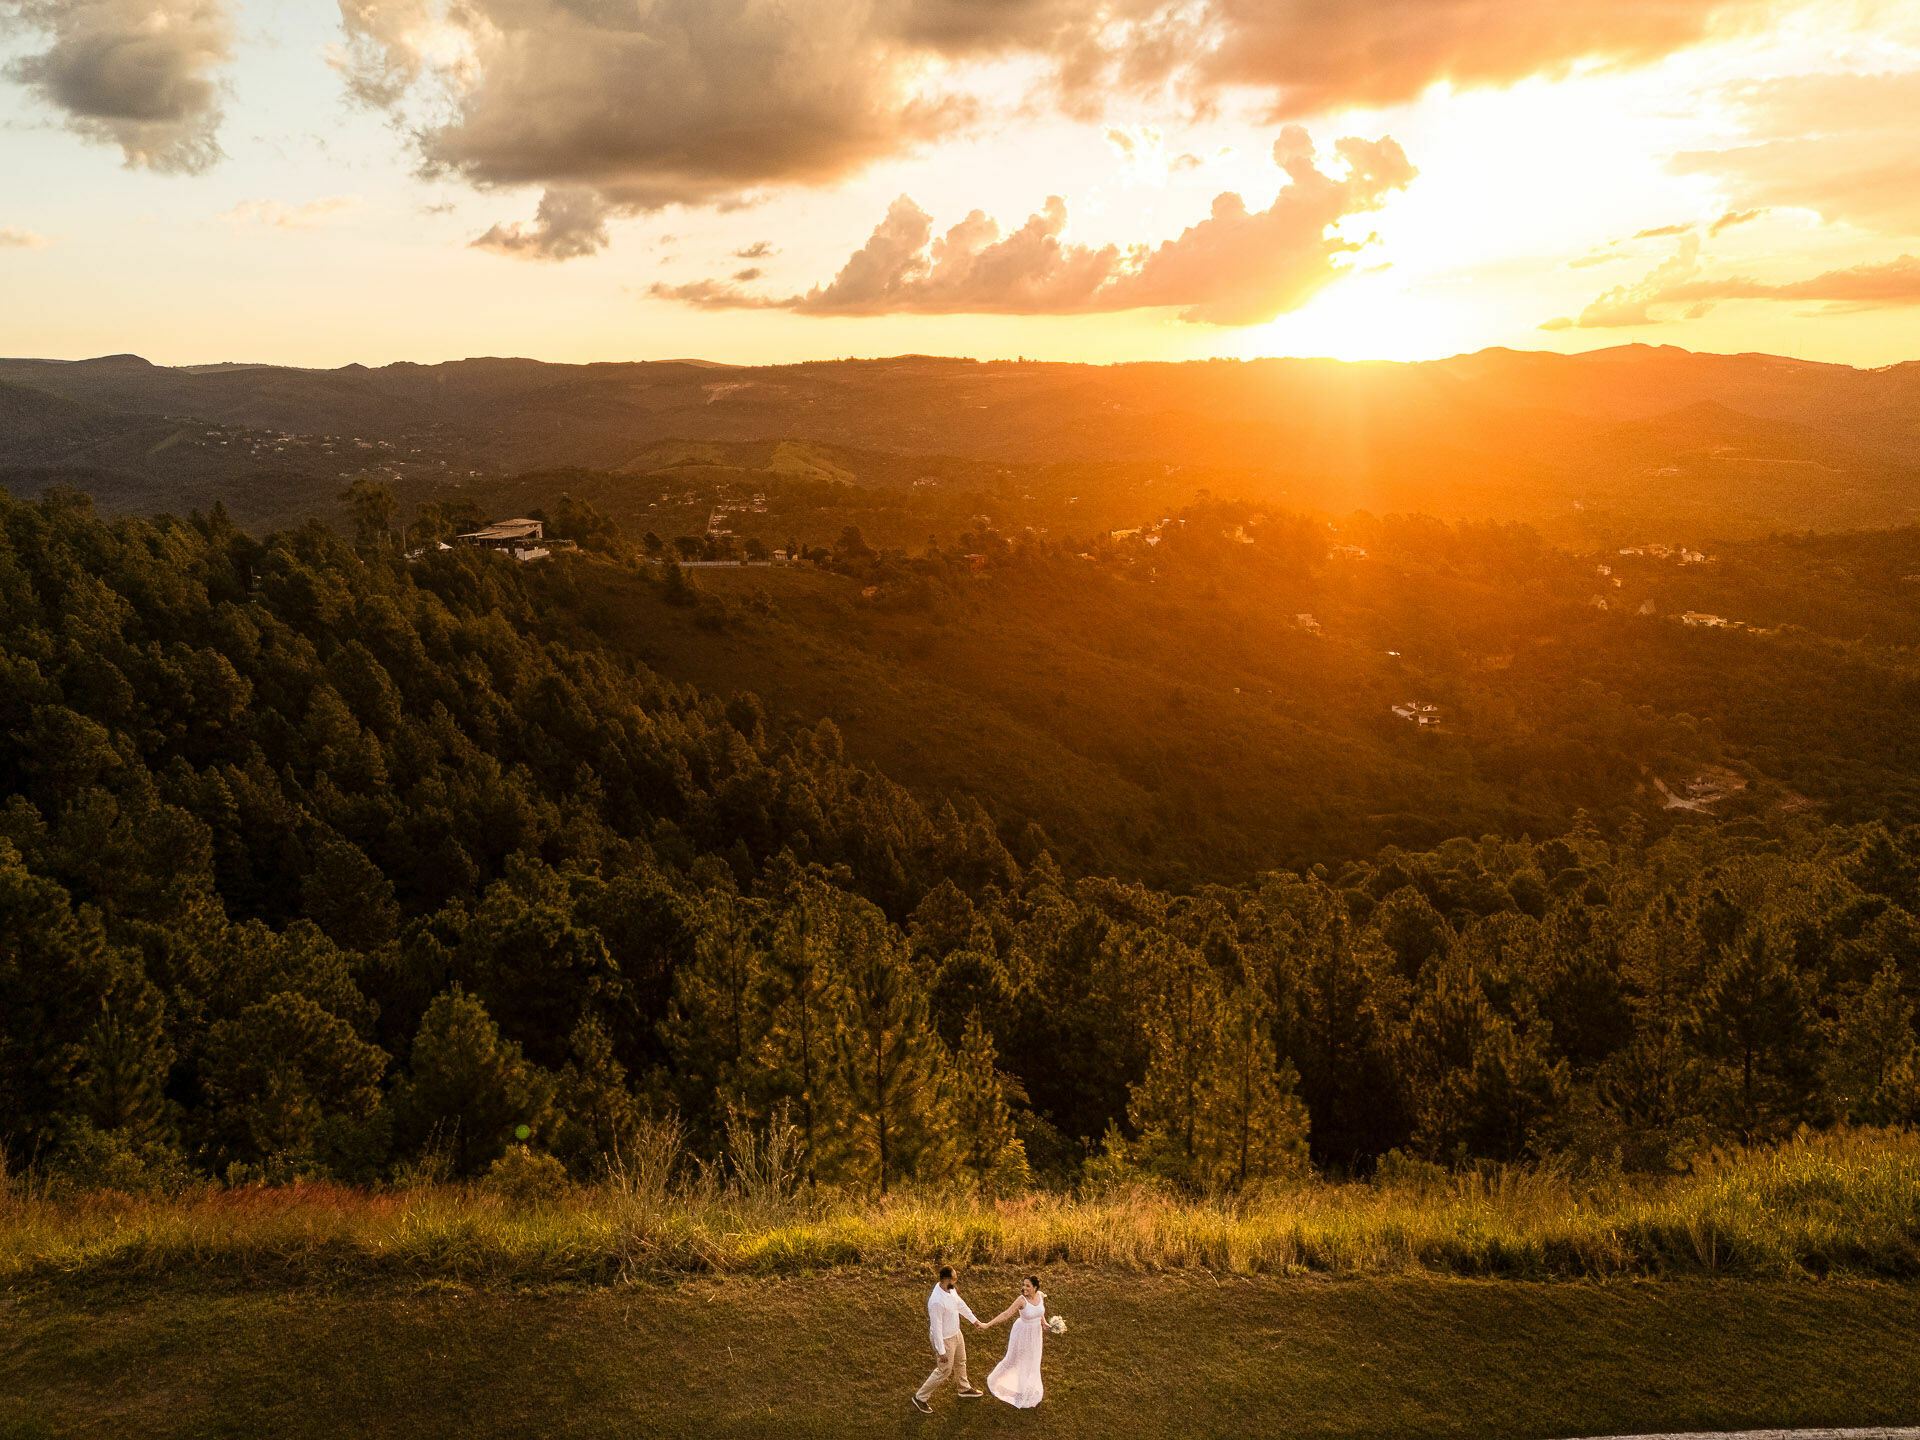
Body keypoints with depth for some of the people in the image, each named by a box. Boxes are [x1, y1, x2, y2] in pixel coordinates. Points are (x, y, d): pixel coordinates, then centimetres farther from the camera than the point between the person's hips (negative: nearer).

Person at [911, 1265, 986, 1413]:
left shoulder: (950, 1289, -11)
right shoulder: (936, 1301, -39)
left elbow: (960, 1304, 9)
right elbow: (936, 1327, -31)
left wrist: (974, 1320, 20)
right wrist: (941, 1351, -23)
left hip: (956, 1333, 8)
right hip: (945, 1339, -8)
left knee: (960, 1362, 27)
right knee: (944, 1371, 8)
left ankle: (965, 1389, 52)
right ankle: (920, 1398, 25)